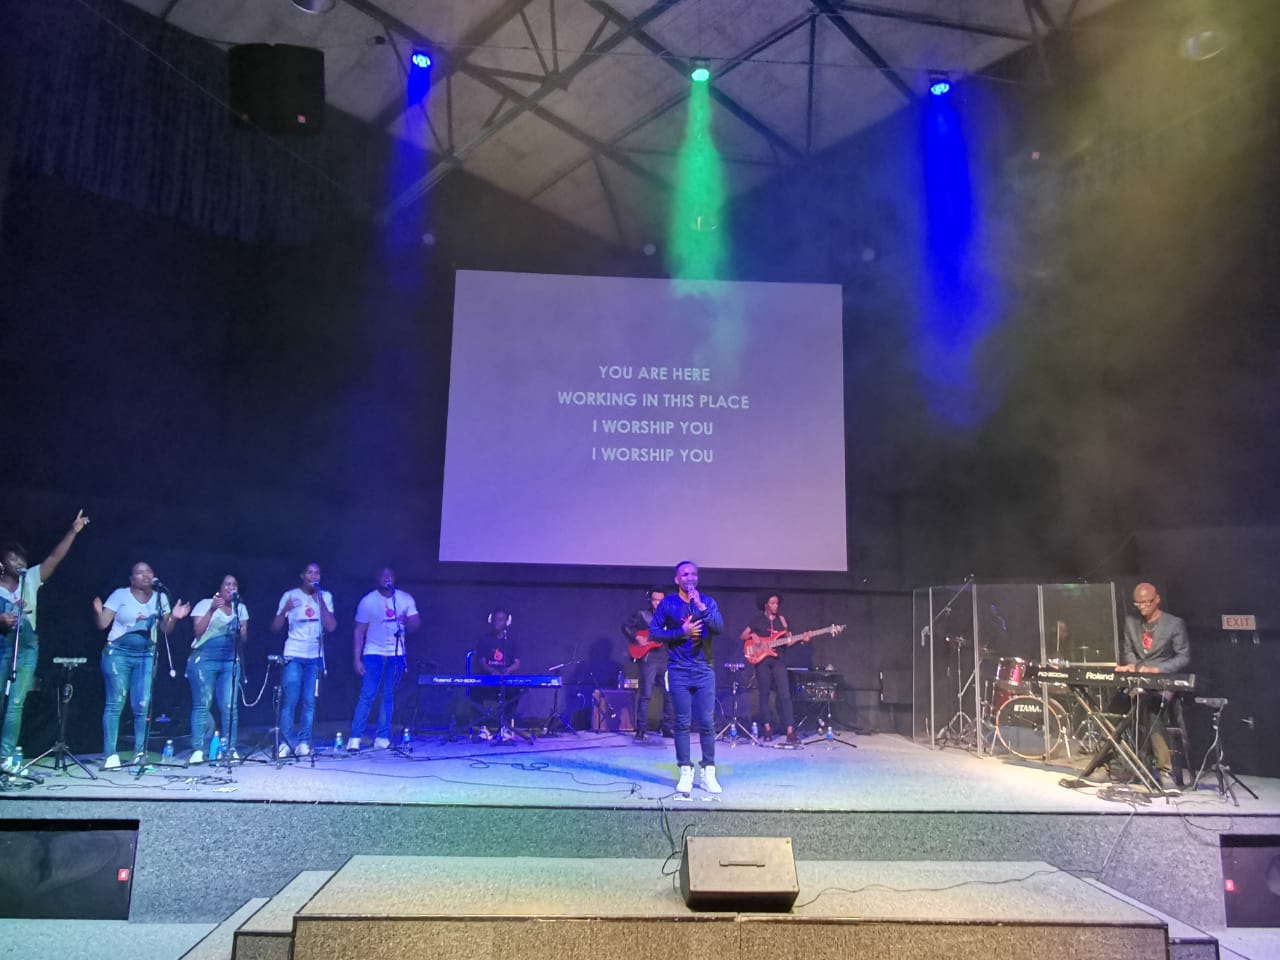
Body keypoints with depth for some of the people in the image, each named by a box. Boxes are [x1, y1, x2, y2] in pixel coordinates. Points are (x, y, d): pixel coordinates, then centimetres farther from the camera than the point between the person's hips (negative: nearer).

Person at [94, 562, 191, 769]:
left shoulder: (160, 597, 8)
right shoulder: (120, 595, 1)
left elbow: (165, 629, 9)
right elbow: (102, 624, -2)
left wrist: (174, 618, -10)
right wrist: (97, 612, -22)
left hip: (146, 655, 2)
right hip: (118, 653, -2)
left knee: (143, 705, -3)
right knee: (115, 703, -4)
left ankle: (140, 754, 3)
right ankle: (110, 755, 0)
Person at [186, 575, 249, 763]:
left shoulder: (240, 608, 15)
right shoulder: (205, 604, 5)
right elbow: (198, 631, -8)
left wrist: (242, 632, -8)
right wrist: (212, 610, -15)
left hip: (230, 661, 3)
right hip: (204, 659, -3)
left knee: (229, 706, -3)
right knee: (202, 704, -5)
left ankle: (230, 748, 2)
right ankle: (198, 750, -1)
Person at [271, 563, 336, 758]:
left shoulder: (325, 597, 6)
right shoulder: (290, 596, 2)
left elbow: (331, 627, -5)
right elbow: (275, 628, 0)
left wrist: (320, 601, -11)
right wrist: (284, 610, -19)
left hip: (315, 656, 2)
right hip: (294, 656, -1)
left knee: (309, 702, -2)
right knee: (290, 700, -8)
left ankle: (303, 742, 6)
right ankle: (288, 742, 4)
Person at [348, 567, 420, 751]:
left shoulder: (406, 599, 3)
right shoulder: (368, 601, -2)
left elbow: (415, 624, 2)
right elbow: (359, 631, -1)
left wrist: (410, 622, -23)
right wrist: (357, 659, -7)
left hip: (396, 655, 2)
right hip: (373, 653, -2)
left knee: (389, 697, 4)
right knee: (367, 695, -9)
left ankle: (382, 738, 9)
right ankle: (355, 738, -5)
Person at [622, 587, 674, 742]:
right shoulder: (642, 614, 3)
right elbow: (625, 626, -5)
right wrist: (637, 638, -15)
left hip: (666, 659, 5)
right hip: (648, 659, -5)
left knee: (670, 694, 7)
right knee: (646, 695, -8)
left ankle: (669, 728, 18)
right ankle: (641, 731, -4)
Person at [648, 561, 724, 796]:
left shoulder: (708, 602, 5)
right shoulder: (667, 603, 2)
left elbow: (719, 628, -9)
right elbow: (654, 632, -1)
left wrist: (700, 606, -19)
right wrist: (681, 632, -11)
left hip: (704, 669, 1)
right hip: (679, 670, -1)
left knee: (707, 722, 0)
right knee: (683, 722, 2)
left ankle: (709, 772, 10)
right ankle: (685, 772, 10)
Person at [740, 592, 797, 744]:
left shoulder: (781, 619, 10)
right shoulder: (758, 619, 4)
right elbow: (743, 636, 6)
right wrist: (753, 635, -13)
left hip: (778, 659, 1)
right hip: (762, 659, -1)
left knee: (784, 694, -7)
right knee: (764, 694, 3)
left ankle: (790, 731, -9)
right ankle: (767, 727, 13)